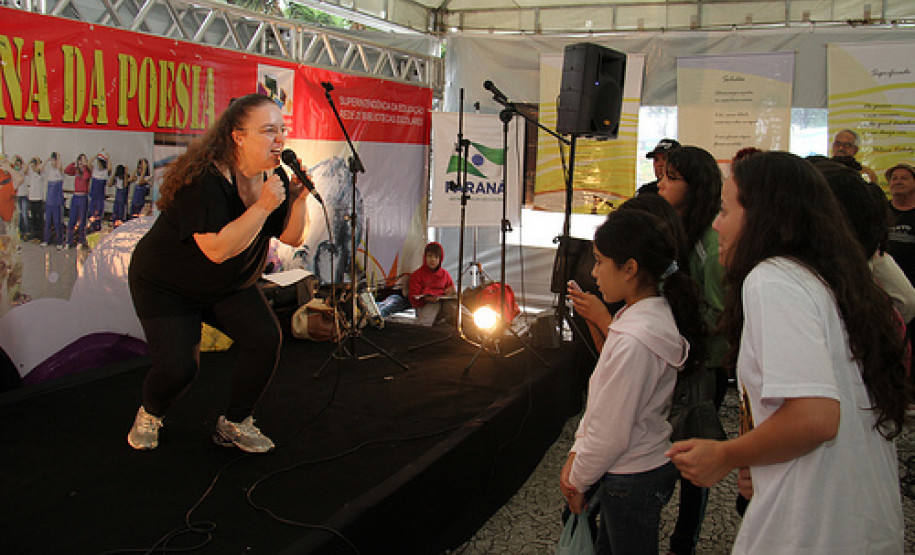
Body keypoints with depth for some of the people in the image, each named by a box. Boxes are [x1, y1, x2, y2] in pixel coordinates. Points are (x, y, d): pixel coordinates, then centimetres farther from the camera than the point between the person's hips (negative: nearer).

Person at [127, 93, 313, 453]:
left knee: (266, 338, -14)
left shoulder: (271, 177, -7)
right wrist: (263, 206, -38)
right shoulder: (205, 178, -30)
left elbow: (293, 238, -3)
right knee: (177, 367, -17)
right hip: (165, 285, -6)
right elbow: (217, 249, -38)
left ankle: (234, 424, 7)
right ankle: (149, 415, 20)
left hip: (229, 287, 6)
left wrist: (299, 197, -20)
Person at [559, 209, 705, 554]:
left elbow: (611, 433, -23)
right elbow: (603, 399, 8)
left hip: (633, 481, -9)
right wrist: (576, 454, 6)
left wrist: (578, 480, -7)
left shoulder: (633, 340, -29)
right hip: (649, 464, 9)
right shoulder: (656, 314, 2)